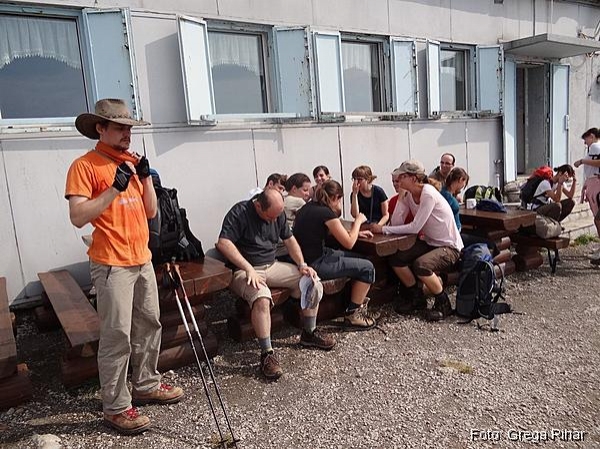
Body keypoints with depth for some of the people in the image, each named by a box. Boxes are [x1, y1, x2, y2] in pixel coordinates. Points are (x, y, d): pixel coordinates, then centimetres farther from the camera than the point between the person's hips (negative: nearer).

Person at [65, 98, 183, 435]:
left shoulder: (134, 162, 13)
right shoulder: (85, 165, -8)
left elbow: (151, 211, 11)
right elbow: (78, 217, -17)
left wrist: (146, 178, -2)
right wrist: (115, 188, -22)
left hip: (142, 259, 8)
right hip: (112, 265, -7)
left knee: (149, 325, 15)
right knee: (117, 336, -3)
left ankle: (147, 385, 32)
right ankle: (116, 407, 11)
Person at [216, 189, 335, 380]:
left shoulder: (278, 214, 6)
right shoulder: (239, 213, -16)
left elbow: (289, 240, 15)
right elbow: (223, 243, -26)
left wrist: (302, 264, -1)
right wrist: (249, 269, -32)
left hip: (272, 266, 7)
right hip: (244, 270, -7)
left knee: (311, 281, -5)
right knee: (262, 297, -37)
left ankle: (309, 333, 11)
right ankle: (267, 353, -24)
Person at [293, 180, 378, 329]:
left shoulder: (310, 207, 9)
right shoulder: (326, 213, -18)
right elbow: (348, 243, -10)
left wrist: (356, 232, 19)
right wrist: (358, 222, 4)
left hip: (304, 258, 10)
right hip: (315, 264, -10)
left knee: (359, 260, 20)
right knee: (367, 268, -1)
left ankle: (358, 300, 27)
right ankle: (353, 314, 8)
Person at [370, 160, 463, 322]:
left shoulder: (429, 195, -25)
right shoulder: (410, 196, 1)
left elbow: (415, 227, -28)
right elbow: (396, 223, -1)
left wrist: (383, 229, -24)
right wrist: (401, 196, -5)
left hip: (449, 246, -8)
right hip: (429, 242, 8)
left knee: (421, 265, -33)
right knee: (396, 259, -8)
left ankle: (443, 304, -5)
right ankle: (416, 298, 13)